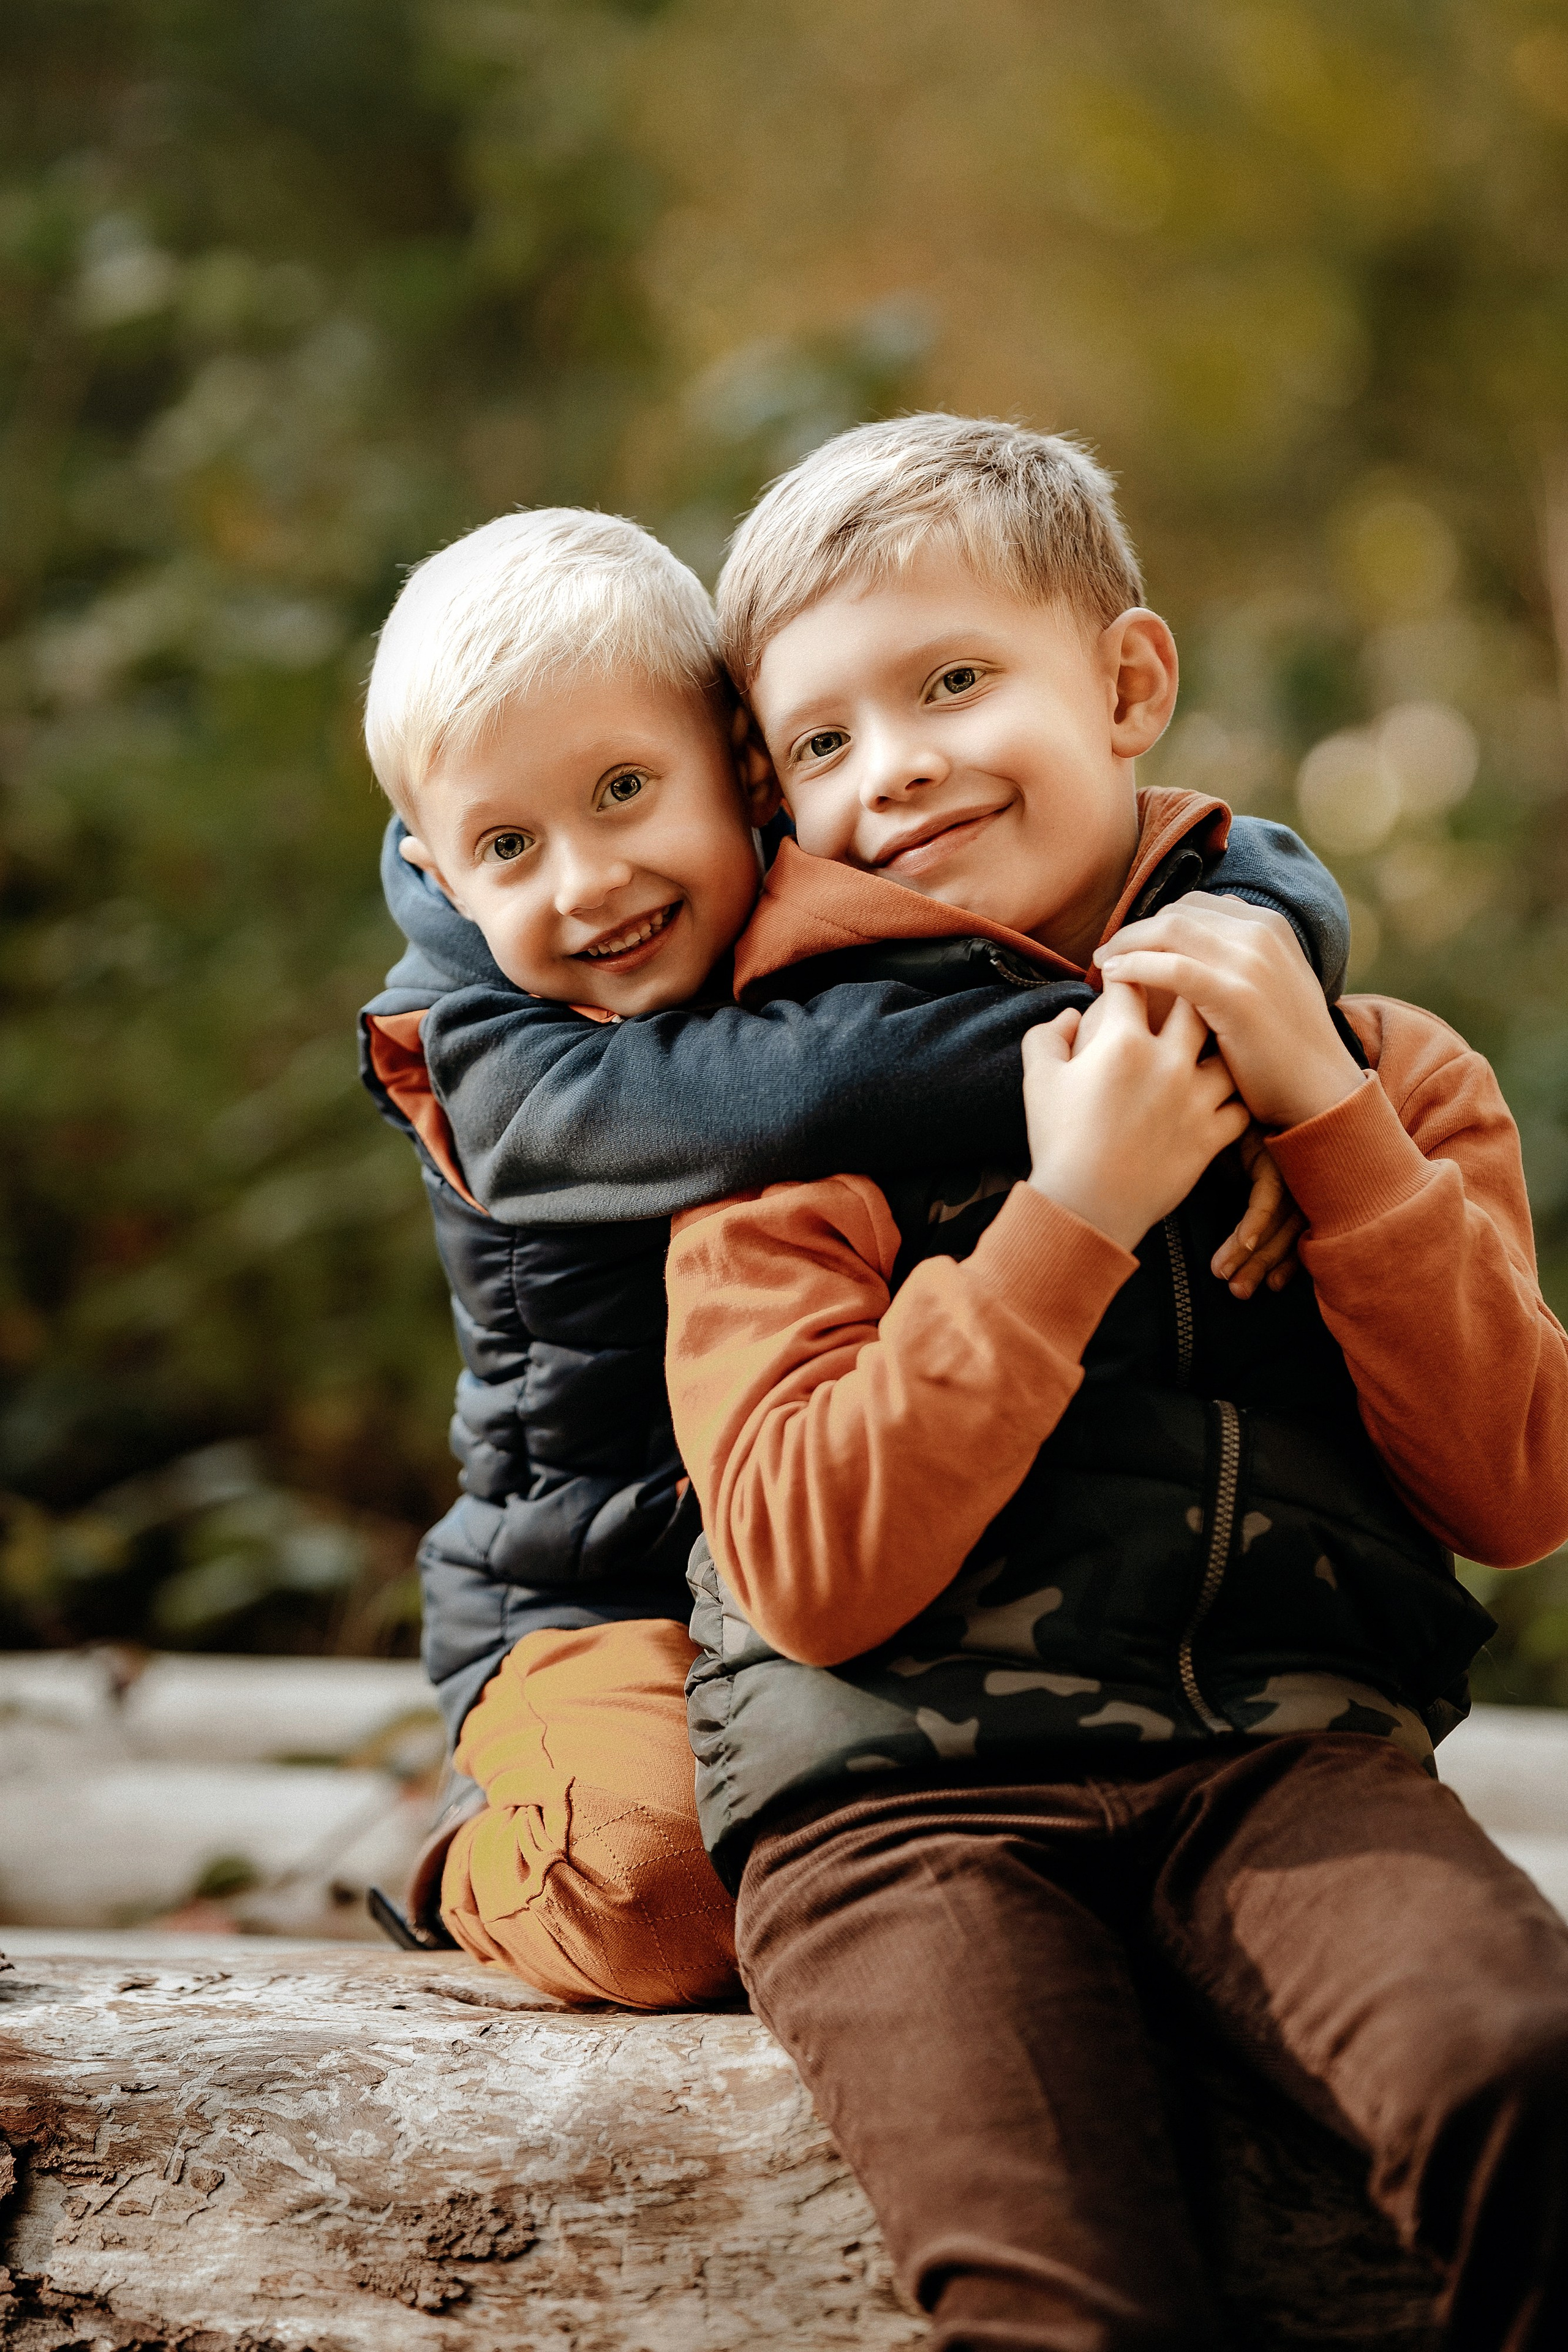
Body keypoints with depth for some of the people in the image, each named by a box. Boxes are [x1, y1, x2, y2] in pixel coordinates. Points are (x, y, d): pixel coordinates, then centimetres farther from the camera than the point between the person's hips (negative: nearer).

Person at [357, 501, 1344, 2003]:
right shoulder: (482, 1063, -13)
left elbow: (1264, 877, -6)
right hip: (604, 1604, -4)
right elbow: (769, 1101, -33)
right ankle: (488, 1865, 7)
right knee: (663, 1894, -30)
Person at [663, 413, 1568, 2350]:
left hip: (1278, 1752, 2)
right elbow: (814, 1575, -5)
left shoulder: (1372, 1067, 15)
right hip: (905, 1789, -2)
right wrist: (1071, 1218, -10)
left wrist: (1325, 1109, -3)